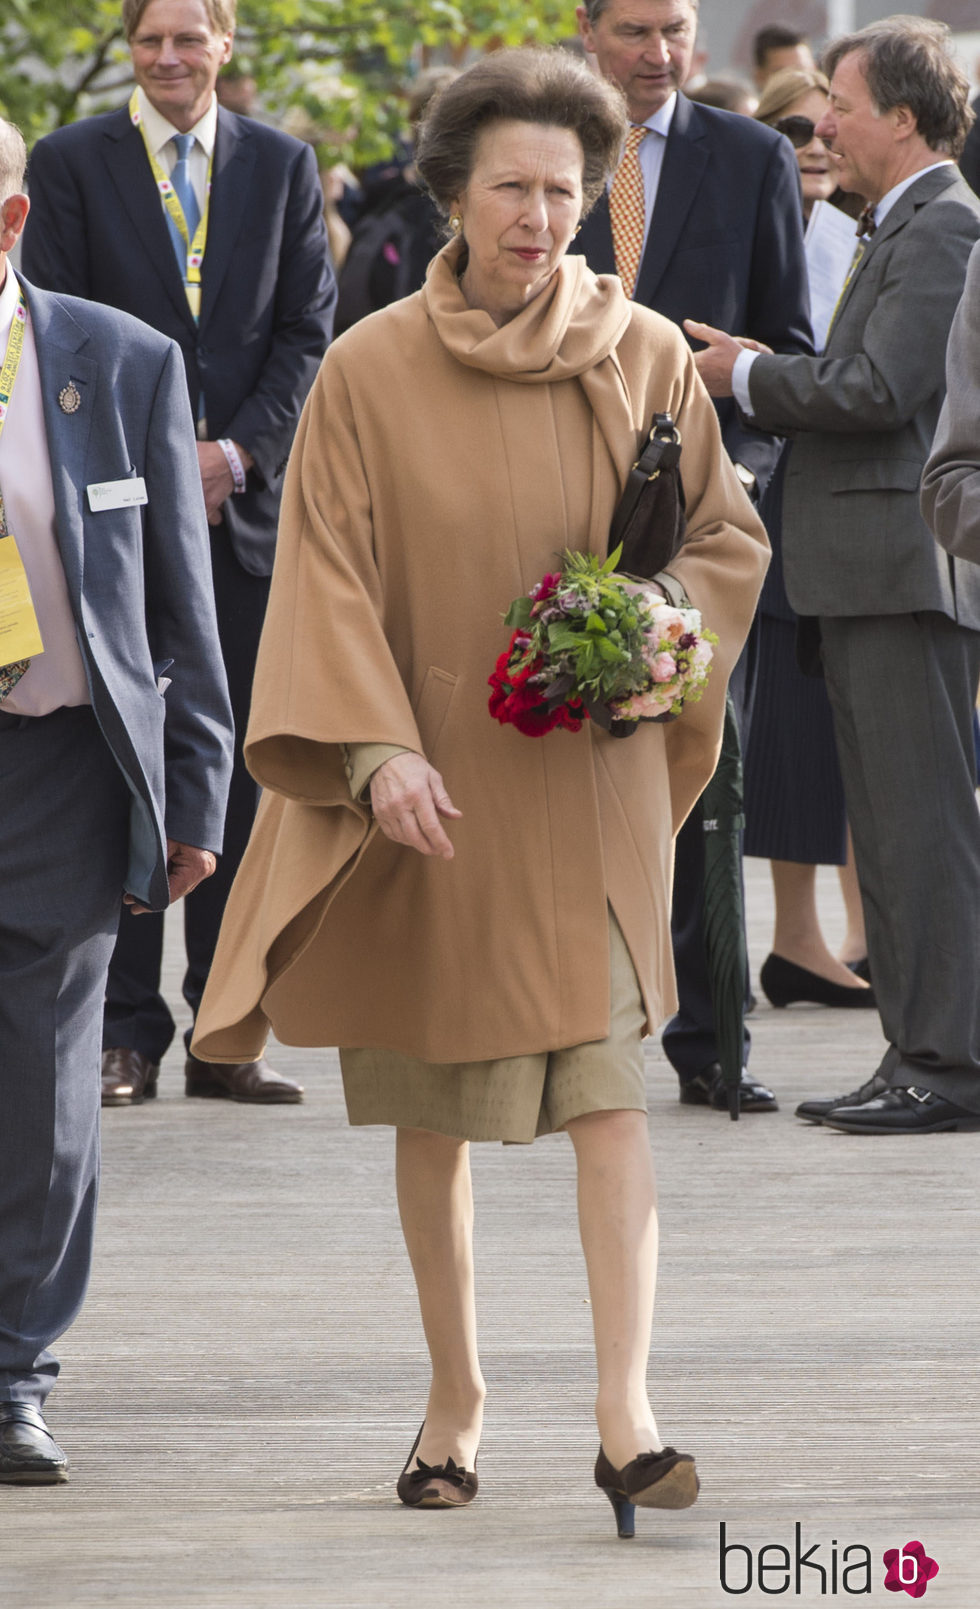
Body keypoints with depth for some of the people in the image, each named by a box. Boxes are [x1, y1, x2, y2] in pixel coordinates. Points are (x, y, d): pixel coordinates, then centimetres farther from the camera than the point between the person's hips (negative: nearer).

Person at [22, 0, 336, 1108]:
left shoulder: (281, 167, 10)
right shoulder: (71, 163, 3)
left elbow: (306, 330, 6)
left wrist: (236, 450, -8)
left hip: (245, 502, 2)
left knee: (242, 768, 2)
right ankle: (127, 1035, 2)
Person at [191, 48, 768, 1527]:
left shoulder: (642, 357, 0)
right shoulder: (370, 374, -4)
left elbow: (727, 539, 9)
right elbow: (328, 575, -5)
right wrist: (378, 749, -18)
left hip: (587, 783, 0)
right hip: (429, 785, 0)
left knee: (607, 1088, -11)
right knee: (433, 1113, 9)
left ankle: (625, 1408, -15)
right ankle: (455, 1392, 24)